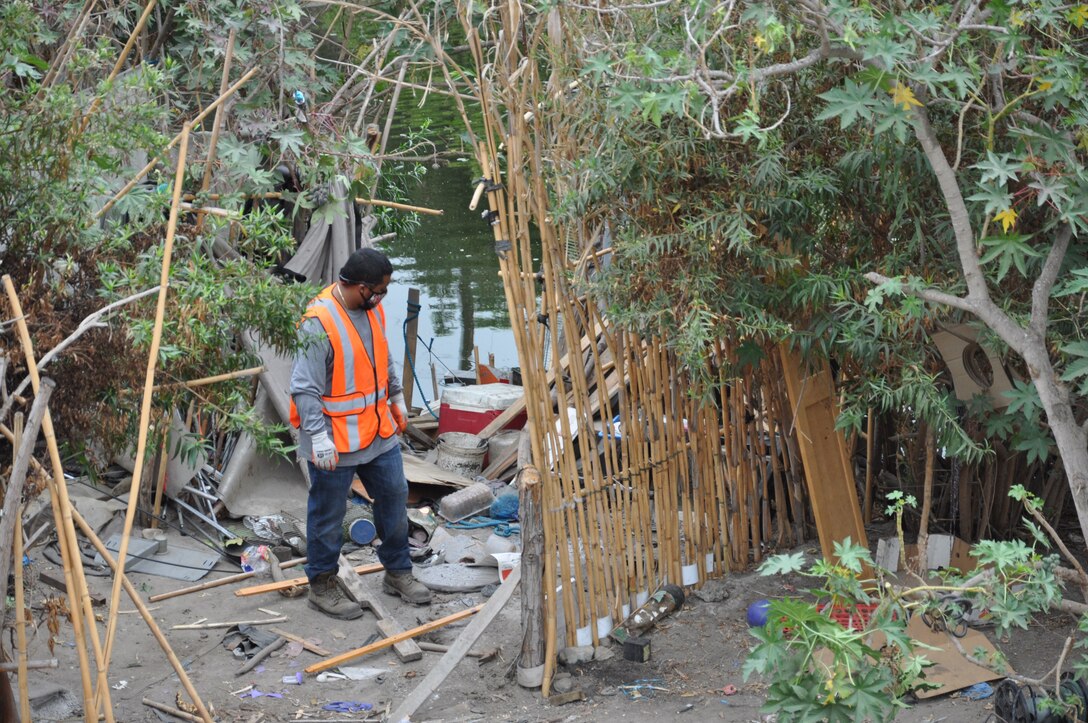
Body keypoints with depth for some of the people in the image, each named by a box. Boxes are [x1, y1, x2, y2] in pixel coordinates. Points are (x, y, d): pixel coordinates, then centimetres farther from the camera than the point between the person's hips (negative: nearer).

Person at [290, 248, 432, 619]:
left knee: (394, 497, 16)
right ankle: (322, 586, 23)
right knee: (328, 515, 7)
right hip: (336, 441, -8)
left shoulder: (373, 310, 3)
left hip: (379, 431, 8)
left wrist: (396, 399, 27)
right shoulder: (319, 323, -24)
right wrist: (319, 438, -27)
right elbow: (304, 389, -23)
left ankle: (398, 572, 33)